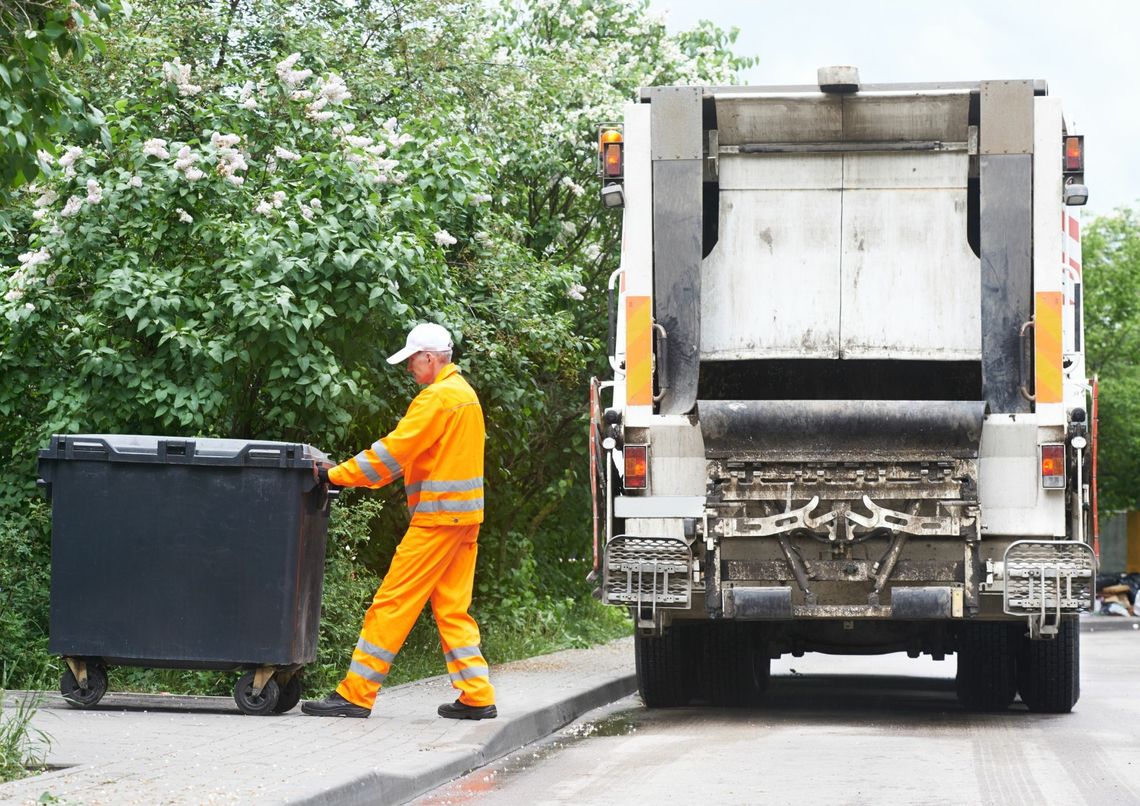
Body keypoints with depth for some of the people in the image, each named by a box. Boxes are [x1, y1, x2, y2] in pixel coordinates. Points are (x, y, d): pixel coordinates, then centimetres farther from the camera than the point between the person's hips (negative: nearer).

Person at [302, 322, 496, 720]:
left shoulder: (438, 396, -13)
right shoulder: (464, 393, 18)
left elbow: (394, 450, -17)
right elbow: (412, 453, 19)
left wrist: (335, 475, -13)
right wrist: (353, 473, 12)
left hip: (439, 515, -10)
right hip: (462, 516, 10)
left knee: (393, 602, -7)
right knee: (452, 608, 12)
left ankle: (355, 694, -6)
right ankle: (476, 697, 10)